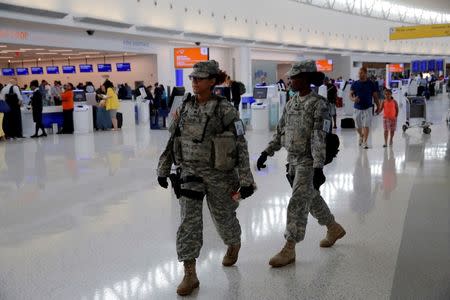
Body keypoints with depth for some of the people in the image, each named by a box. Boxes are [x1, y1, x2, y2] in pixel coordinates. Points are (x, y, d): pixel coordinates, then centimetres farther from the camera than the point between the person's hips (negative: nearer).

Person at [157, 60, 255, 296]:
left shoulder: (225, 109, -13)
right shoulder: (185, 106, 2)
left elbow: (241, 146, -12)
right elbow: (173, 140, 10)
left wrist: (246, 180, -15)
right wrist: (163, 169, 10)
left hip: (218, 173, -3)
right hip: (190, 171, 3)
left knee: (223, 216, 16)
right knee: (189, 220, -7)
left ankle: (234, 245, 49)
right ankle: (190, 275, 0)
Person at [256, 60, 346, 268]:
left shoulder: (318, 104, -14)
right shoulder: (291, 103, 9)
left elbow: (319, 138, -21)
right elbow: (280, 132, 15)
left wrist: (318, 167, -25)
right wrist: (266, 153, 11)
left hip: (308, 162, -8)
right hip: (293, 161, 8)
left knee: (297, 204, -9)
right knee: (312, 199, 20)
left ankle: (289, 249, -3)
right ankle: (334, 228, 40)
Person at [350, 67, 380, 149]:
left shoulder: (371, 84, 0)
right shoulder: (355, 84, 3)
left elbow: (375, 96, 5)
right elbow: (350, 94, 2)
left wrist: (378, 106, 3)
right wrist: (353, 99, -20)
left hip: (368, 108, -2)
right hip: (357, 108, 2)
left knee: (366, 126, -9)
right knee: (358, 126, 12)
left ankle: (364, 142, -5)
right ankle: (361, 136, 41)